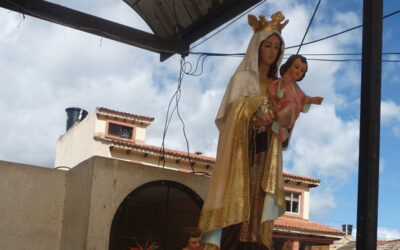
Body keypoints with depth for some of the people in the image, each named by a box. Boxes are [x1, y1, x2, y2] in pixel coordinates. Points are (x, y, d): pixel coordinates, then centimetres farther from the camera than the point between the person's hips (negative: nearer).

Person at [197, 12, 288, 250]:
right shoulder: (243, 77, 5)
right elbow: (233, 113, -4)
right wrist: (253, 118, -21)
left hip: (265, 152, 5)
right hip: (242, 149, -5)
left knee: (257, 207, -3)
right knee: (235, 203, -14)